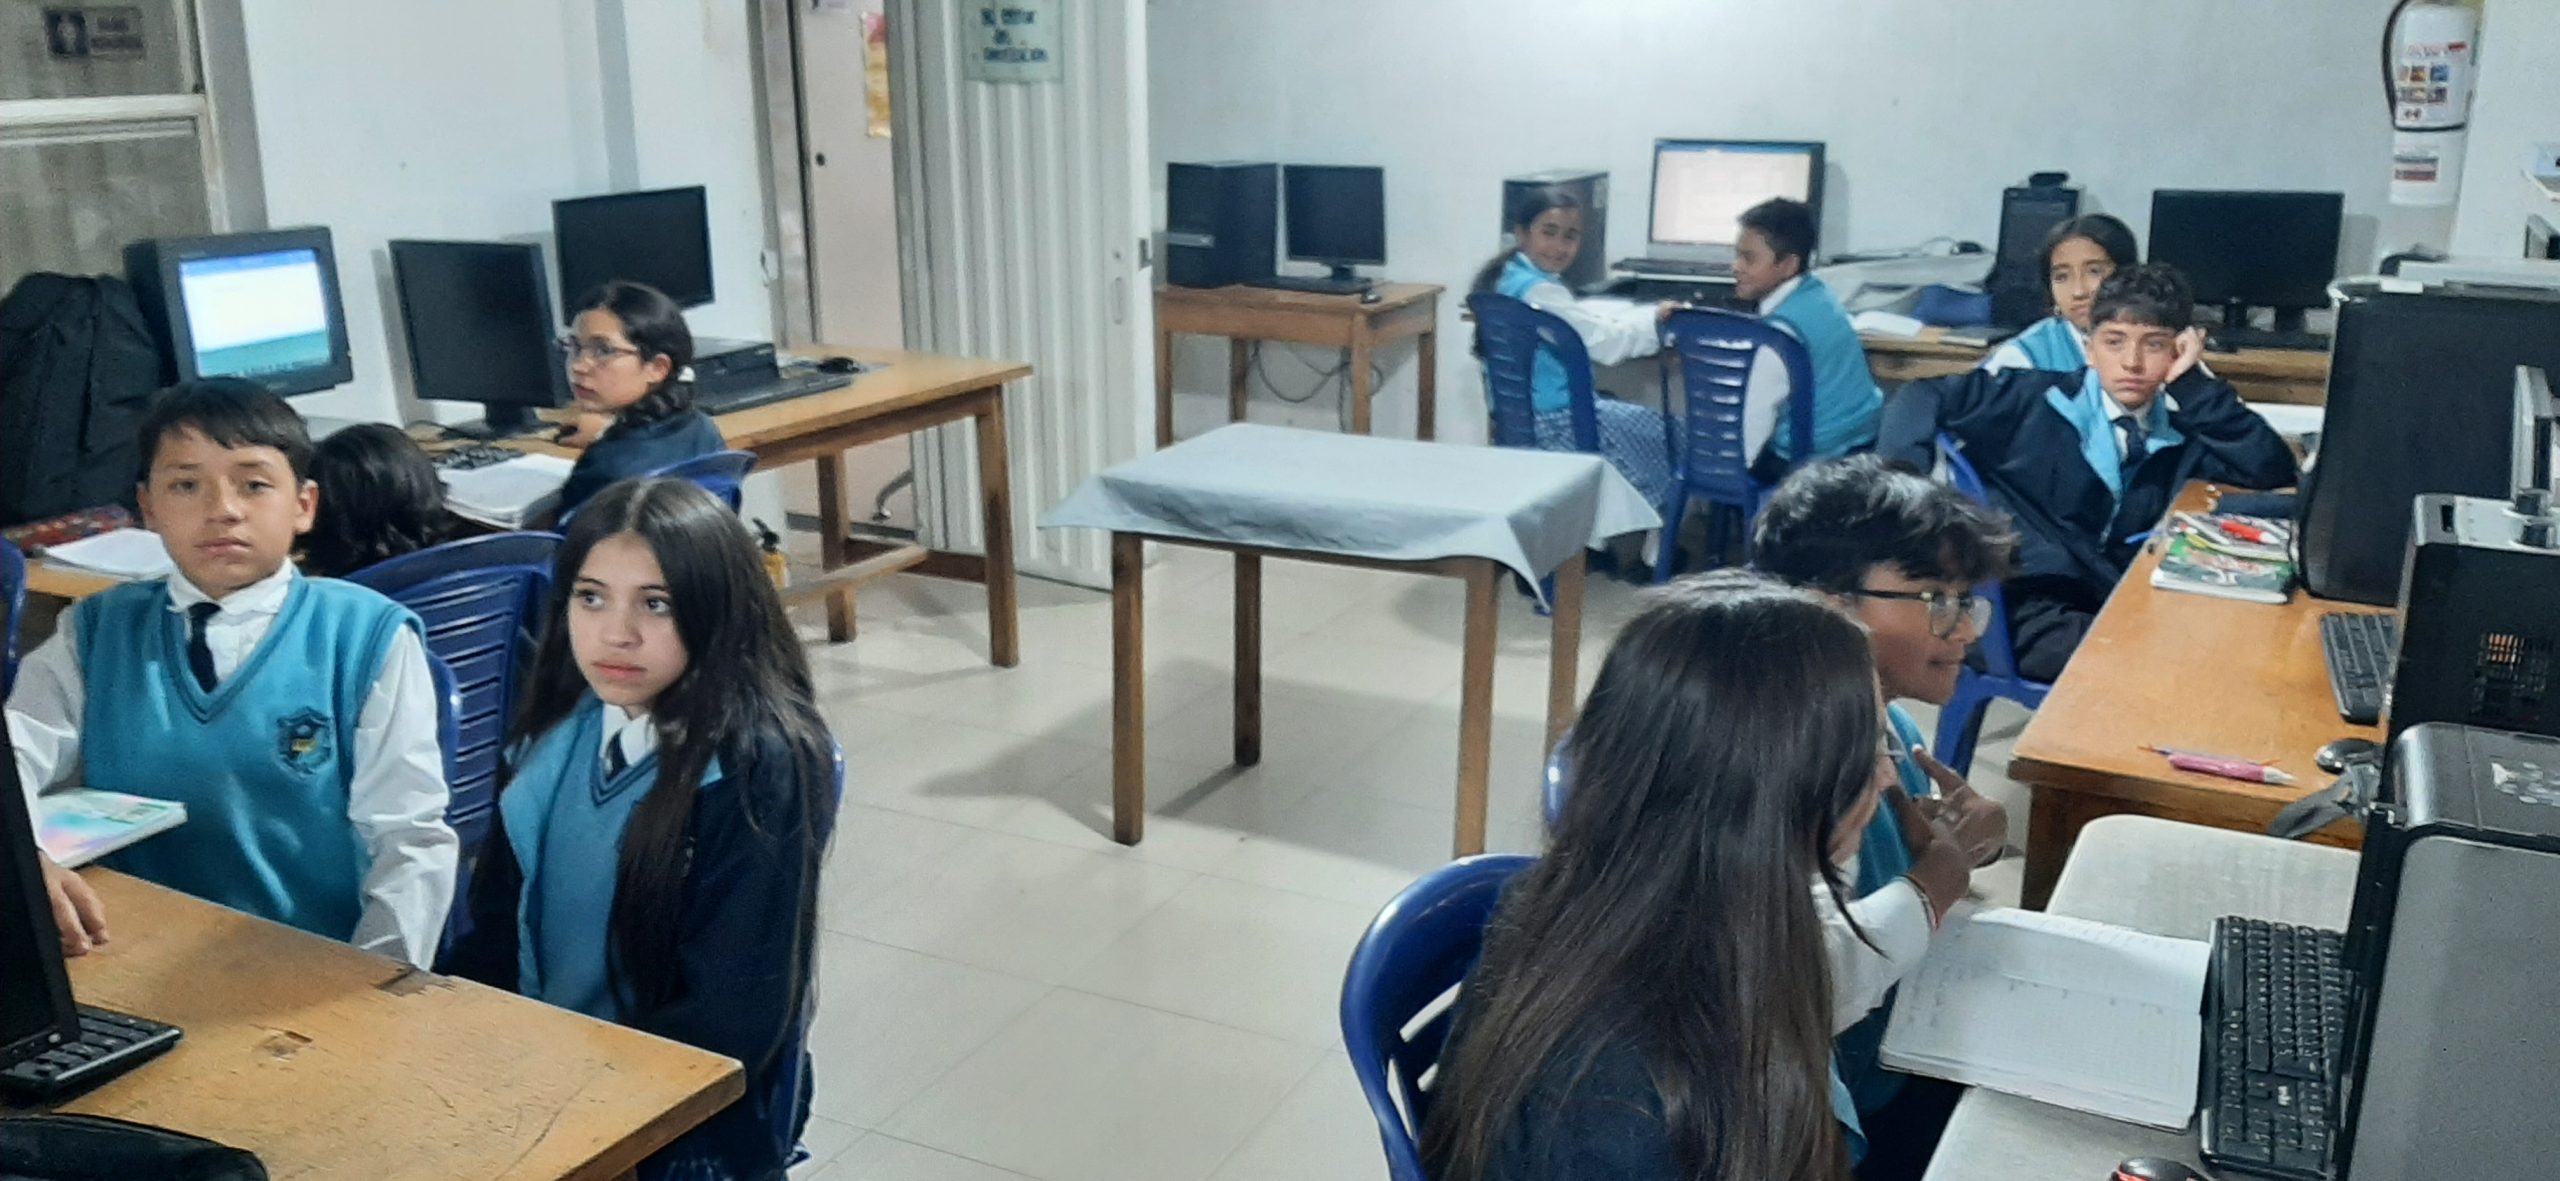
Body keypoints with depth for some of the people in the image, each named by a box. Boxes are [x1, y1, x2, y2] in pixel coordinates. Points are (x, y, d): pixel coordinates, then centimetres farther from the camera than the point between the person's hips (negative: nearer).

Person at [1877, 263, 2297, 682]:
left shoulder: (2181, 433, 16)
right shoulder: (2037, 398, 6)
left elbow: (2274, 471, 2)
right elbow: (1922, 399, 2)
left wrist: (2192, 385, 0)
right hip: (2029, 610, -5)